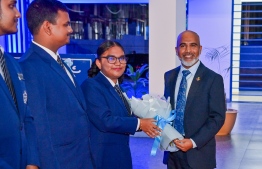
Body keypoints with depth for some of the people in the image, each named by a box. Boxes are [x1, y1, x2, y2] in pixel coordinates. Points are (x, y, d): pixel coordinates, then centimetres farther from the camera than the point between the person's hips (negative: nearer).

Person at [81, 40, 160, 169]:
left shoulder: (119, 87, 12)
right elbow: (105, 121, -24)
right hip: (102, 156, -8)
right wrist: (139, 123, -17)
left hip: (121, 155, 8)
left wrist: (144, 124, -4)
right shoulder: (91, 86, -15)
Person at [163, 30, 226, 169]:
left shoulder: (213, 79, -8)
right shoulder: (169, 76, 6)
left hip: (198, 153, -4)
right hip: (173, 150, 4)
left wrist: (194, 142, -17)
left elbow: (217, 117, -10)